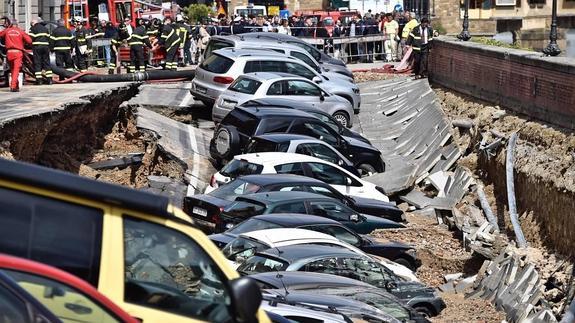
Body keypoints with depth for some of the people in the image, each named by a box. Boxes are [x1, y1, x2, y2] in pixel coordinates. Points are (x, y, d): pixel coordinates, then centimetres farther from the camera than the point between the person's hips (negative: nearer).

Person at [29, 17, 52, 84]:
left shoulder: (33, 28, 1)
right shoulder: (45, 28, 19)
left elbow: (30, 38, -8)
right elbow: (48, 38, 20)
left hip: (37, 46, -5)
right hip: (45, 46, 5)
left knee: (37, 63, -1)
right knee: (47, 62, 9)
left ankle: (39, 80, -6)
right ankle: (49, 79, 6)